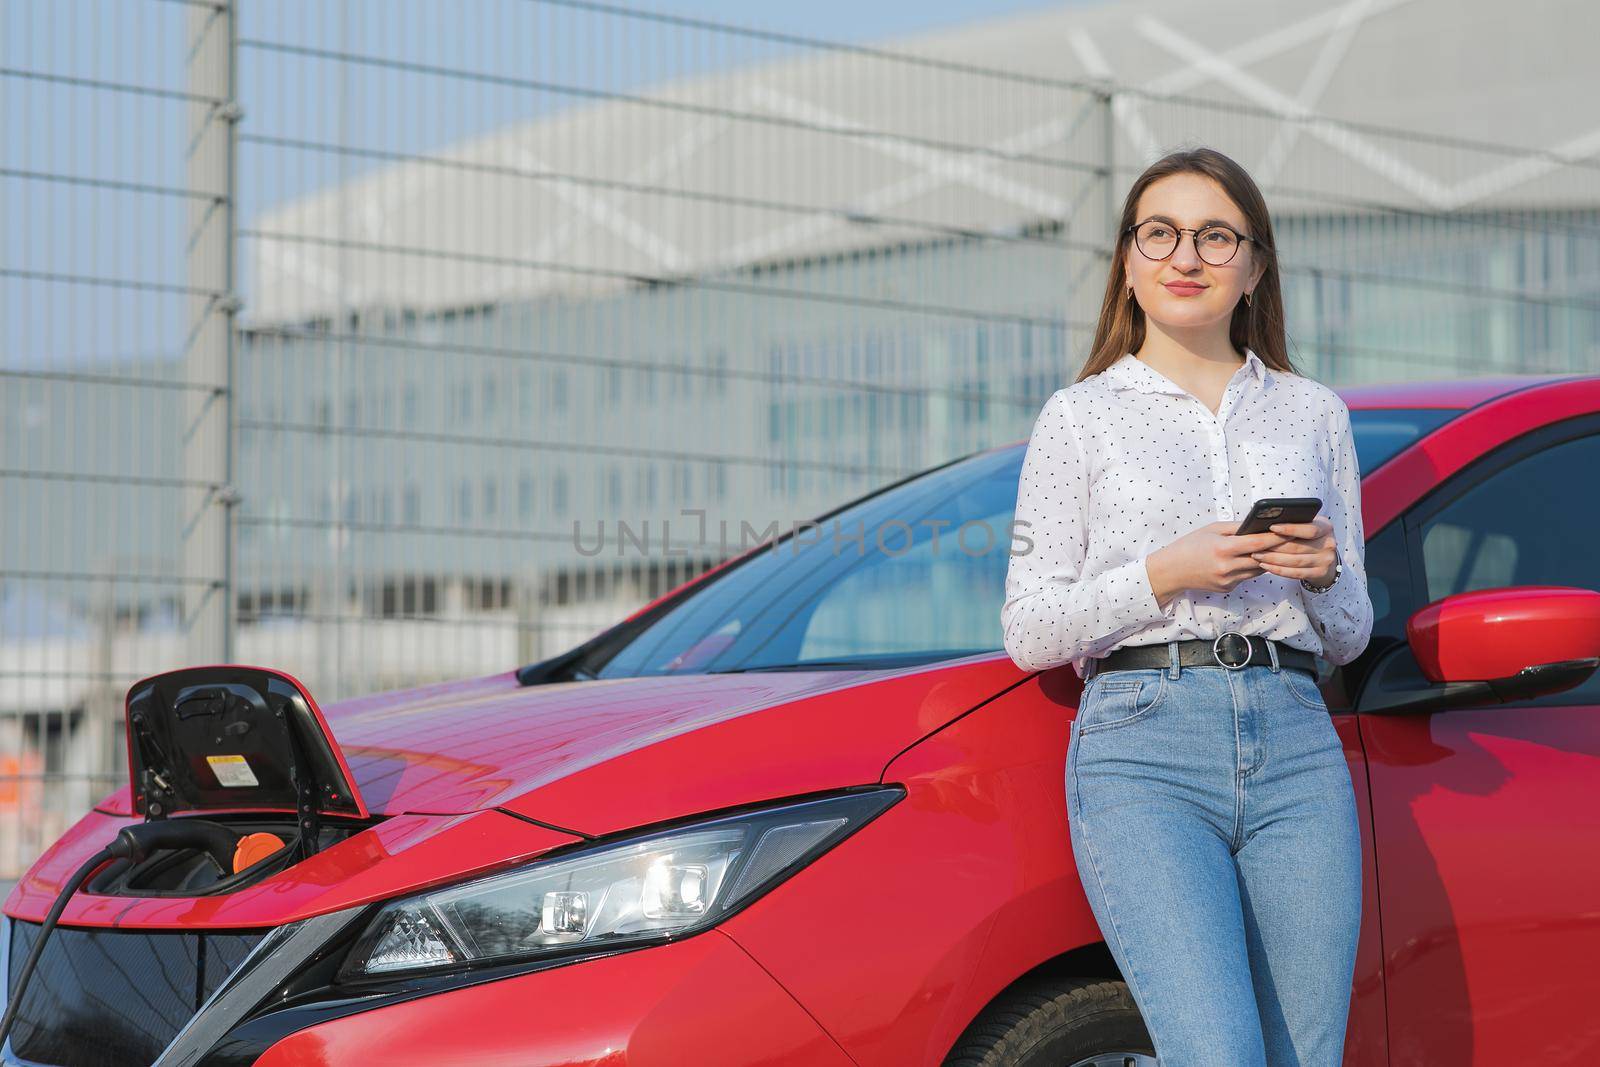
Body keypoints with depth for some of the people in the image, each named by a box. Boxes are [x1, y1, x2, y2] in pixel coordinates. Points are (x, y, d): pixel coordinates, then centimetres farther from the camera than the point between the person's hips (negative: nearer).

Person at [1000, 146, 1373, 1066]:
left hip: (1297, 748, 4)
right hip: (1144, 751, -3)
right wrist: (1163, 575, -9)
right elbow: (1029, 632, 4)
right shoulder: (1080, 417, 10)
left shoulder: (1316, 413, 18)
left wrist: (1323, 573, -2)